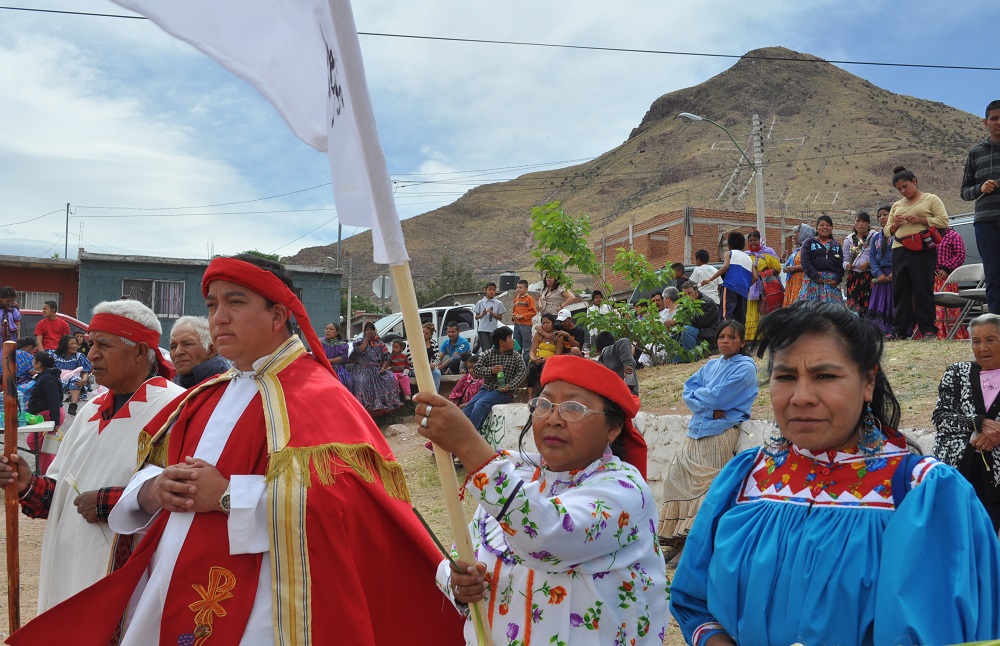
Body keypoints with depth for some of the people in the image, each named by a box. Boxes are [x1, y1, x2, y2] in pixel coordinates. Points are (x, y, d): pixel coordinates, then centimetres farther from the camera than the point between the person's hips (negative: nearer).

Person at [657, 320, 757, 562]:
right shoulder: (712, 365, 18)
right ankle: (674, 537, 8)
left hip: (721, 433, -7)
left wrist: (698, 394, 4)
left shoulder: (745, 367, -4)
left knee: (706, 486, -11)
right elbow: (687, 391, 8)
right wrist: (710, 409, -9)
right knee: (676, 477, 1)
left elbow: (718, 396, -14)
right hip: (697, 431, 7)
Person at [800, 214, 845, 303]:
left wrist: (837, 280, -5)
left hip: (832, 283, 3)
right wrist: (816, 277, -14)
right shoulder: (809, 243, 10)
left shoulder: (837, 245, 21)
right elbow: (805, 262, -3)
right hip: (813, 281, -3)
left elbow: (841, 265, 12)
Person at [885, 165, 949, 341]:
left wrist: (920, 219, -12)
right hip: (899, 252, 5)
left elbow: (944, 221, -3)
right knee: (900, 292, 4)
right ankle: (899, 331, 8)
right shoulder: (897, 205, 21)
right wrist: (894, 225, -1)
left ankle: (928, 330, 1)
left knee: (923, 291, -5)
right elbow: (887, 231, 21)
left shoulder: (931, 199, 7)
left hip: (923, 252, -5)